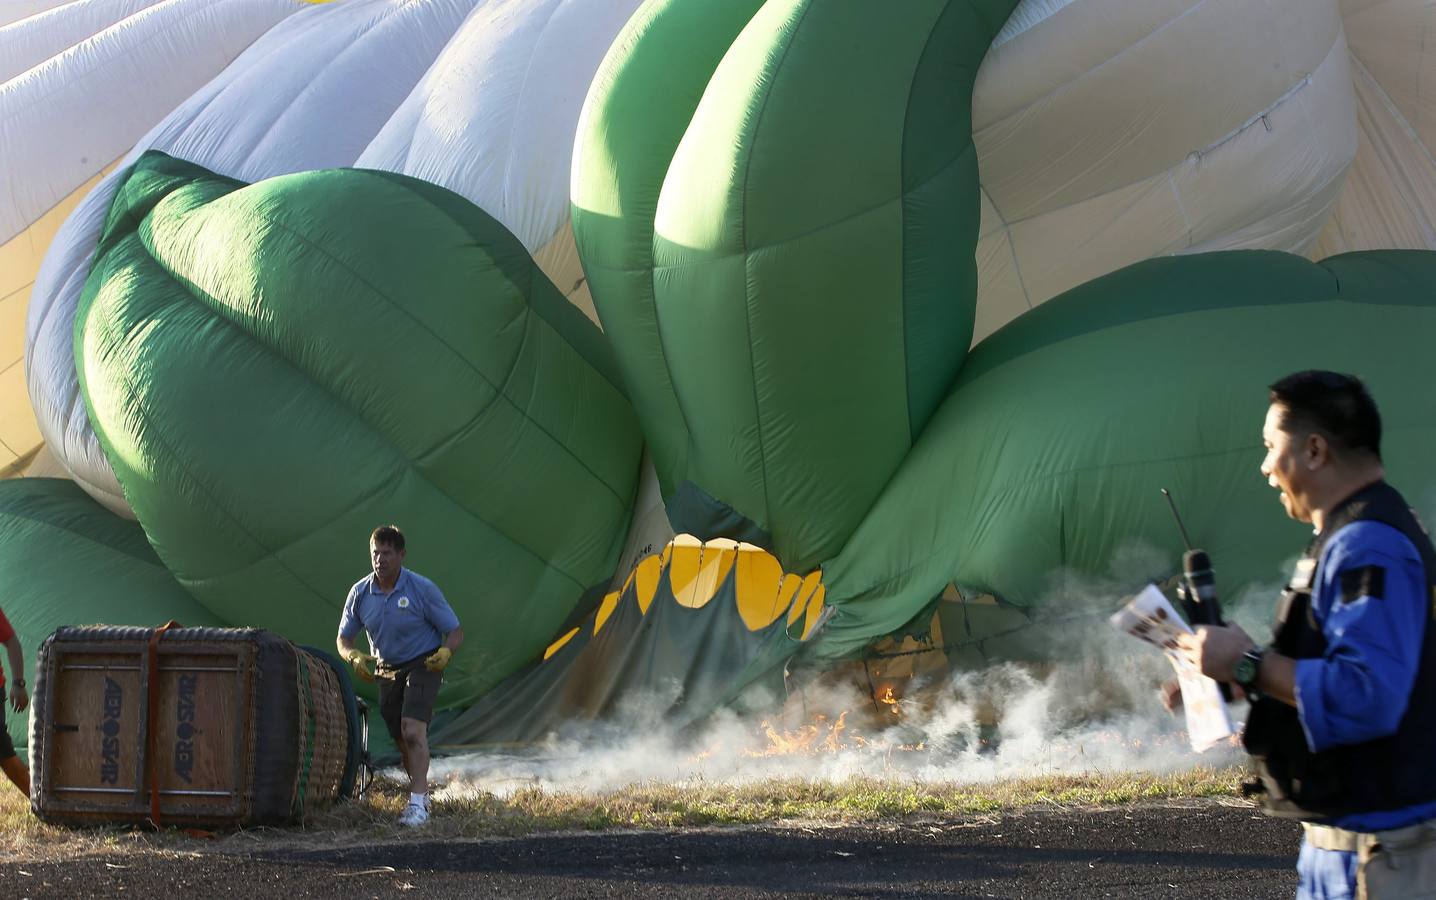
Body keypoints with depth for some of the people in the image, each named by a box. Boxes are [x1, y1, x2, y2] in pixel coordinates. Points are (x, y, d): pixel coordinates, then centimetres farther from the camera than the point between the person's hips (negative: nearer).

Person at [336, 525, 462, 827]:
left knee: (412, 731, -23)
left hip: (423, 666, -5)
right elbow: (343, 639, 4)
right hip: (387, 671, 5)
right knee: (401, 741, 10)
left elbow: (455, 632, -9)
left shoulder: (422, 589, -15)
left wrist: (446, 651, -32)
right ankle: (423, 795, 31)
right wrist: (355, 657, -19)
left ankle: (417, 804, -29)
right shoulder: (360, 593, -5)